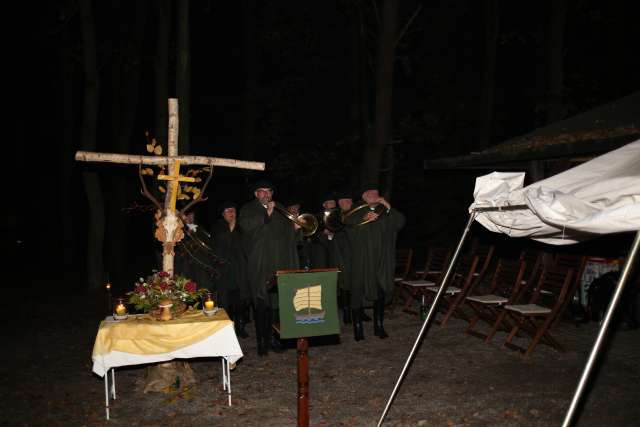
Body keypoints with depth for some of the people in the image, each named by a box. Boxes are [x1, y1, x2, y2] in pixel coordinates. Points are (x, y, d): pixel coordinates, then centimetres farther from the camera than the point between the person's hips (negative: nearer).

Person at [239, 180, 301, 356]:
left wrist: (295, 227, -1)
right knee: (261, 302, -6)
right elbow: (247, 226, -12)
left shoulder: (280, 209, 20)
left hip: (279, 263, 4)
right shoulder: (248, 209, 8)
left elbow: (288, 233, 20)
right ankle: (261, 340, 0)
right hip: (258, 265, -4)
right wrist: (266, 214, -15)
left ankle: (270, 336, 15)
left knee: (275, 301, 3)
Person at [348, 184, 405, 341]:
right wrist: (364, 217, -32)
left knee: (381, 292, 6)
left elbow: (400, 223, 1)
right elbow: (349, 221, -15)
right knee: (360, 291, -6)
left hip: (382, 260, 3)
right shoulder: (358, 211, 6)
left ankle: (379, 326, 16)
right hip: (362, 260, -3)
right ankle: (358, 327, 2)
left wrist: (388, 207, -8)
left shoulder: (385, 212, 15)